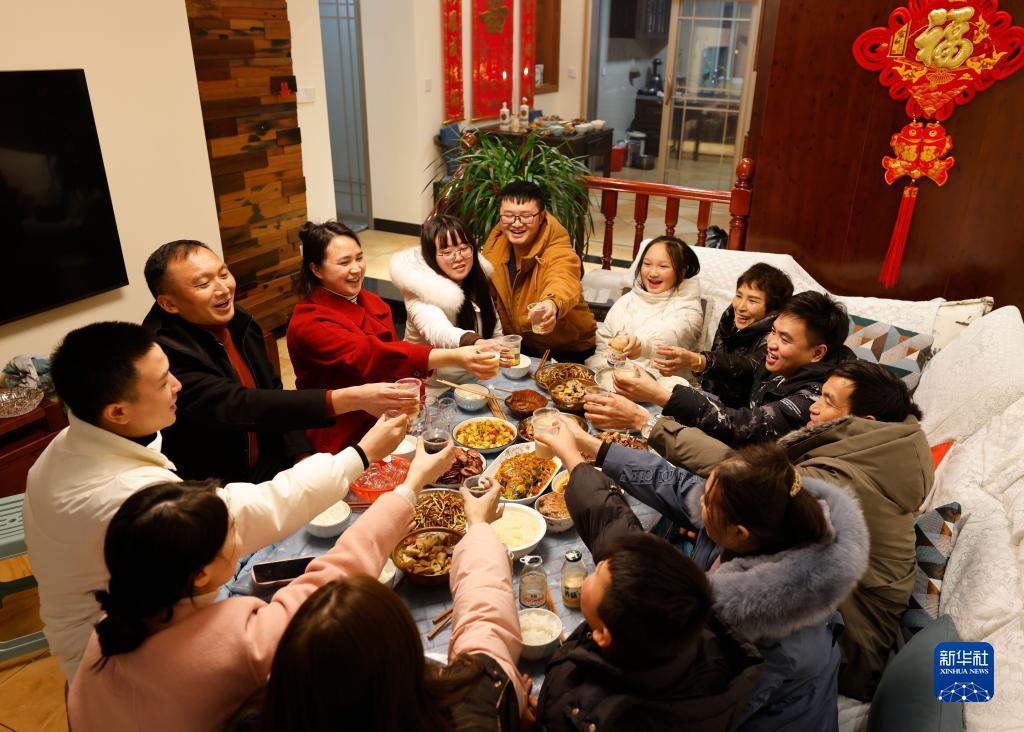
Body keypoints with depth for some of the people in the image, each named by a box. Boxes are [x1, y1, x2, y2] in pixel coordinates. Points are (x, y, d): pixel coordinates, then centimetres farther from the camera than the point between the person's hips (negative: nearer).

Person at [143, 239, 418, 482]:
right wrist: (352, 398, -38)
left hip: (268, 469, 7)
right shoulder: (165, 354, -23)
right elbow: (238, 406, -32)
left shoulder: (237, 321, 0)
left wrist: (305, 460, -5)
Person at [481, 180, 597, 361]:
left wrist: (551, 305, -66)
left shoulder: (558, 252, -21)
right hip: (519, 346, 4)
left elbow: (563, 281, -44)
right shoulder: (495, 246, -5)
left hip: (567, 350, -4)